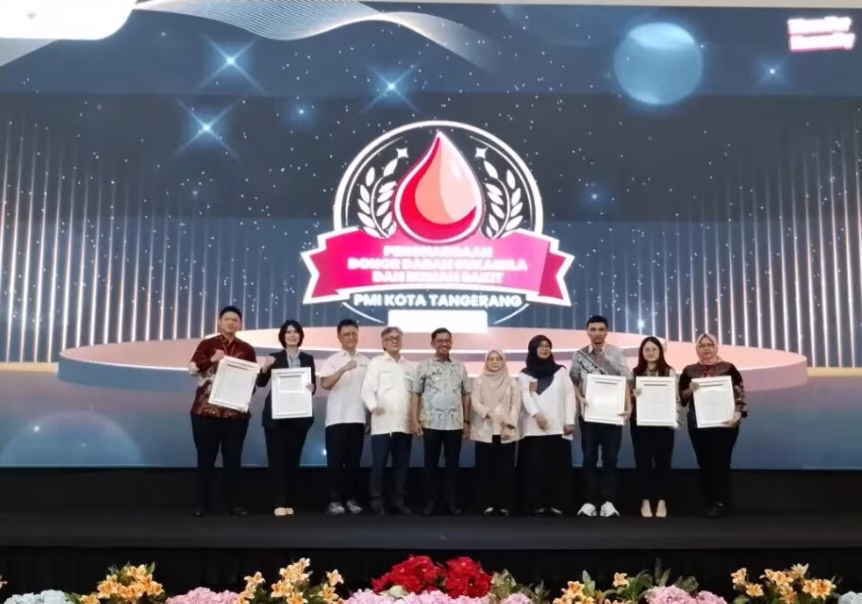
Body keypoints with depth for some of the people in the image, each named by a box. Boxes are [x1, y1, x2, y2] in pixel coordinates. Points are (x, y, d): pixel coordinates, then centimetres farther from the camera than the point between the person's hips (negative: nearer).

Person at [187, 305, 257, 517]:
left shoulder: (247, 350, 7)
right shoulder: (207, 345, 3)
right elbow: (192, 368, -9)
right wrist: (212, 360, -25)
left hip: (236, 411, 1)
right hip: (206, 410, -1)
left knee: (233, 458, 4)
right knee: (205, 457, 3)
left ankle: (233, 503, 11)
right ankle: (202, 503, 12)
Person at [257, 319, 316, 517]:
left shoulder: (308, 359, 10)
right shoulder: (275, 358, 4)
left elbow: (313, 384, 9)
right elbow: (261, 383, -2)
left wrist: (311, 387, -13)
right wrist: (265, 368, -20)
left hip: (299, 415, 2)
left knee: (293, 458, 4)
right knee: (276, 457, -4)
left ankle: (289, 502, 11)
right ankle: (279, 503, -2)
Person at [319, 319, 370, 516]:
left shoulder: (365, 362, 11)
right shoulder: (332, 361, 0)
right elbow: (325, 384, -17)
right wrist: (344, 369, -30)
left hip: (358, 418, 3)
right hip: (336, 418, -3)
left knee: (354, 460, 7)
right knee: (335, 460, -3)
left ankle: (350, 499, 15)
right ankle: (335, 500, 3)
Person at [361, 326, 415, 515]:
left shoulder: (409, 366, 17)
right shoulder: (376, 363, 5)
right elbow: (367, 389, -6)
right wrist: (373, 407, -23)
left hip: (405, 424, 4)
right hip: (383, 423, -4)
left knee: (402, 464, 7)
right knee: (379, 463, -3)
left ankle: (399, 500, 14)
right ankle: (377, 501, 4)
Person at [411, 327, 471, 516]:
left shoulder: (460, 367, 9)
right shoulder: (424, 366, 2)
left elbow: (466, 395, 11)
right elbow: (416, 394, 2)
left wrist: (467, 421, 7)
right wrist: (415, 420, -6)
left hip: (455, 423, 2)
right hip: (431, 423, -2)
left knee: (452, 463, 5)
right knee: (431, 463, 5)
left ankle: (451, 501, 13)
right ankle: (430, 501, 12)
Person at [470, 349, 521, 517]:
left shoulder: (511, 382, 8)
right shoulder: (479, 381, 7)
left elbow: (516, 405, 2)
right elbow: (475, 403, -4)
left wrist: (510, 425, -11)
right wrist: (490, 413, -21)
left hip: (506, 432, 1)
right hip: (485, 431, 0)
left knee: (505, 469, 1)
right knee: (485, 468, 0)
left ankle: (504, 504, 7)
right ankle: (487, 504, 5)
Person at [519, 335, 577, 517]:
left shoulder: (560, 371, 15)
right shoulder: (525, 374, 11)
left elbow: (569, 395, 8)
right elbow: (525, 395, -4)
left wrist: (570, 421, -3)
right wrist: (536, 414, -21)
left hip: (558, 427, 1)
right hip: (534, 427, -1)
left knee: (557, 467, -3)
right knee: (535, 466, -6)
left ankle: (555, 505, 0)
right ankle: (537, 505, -4)